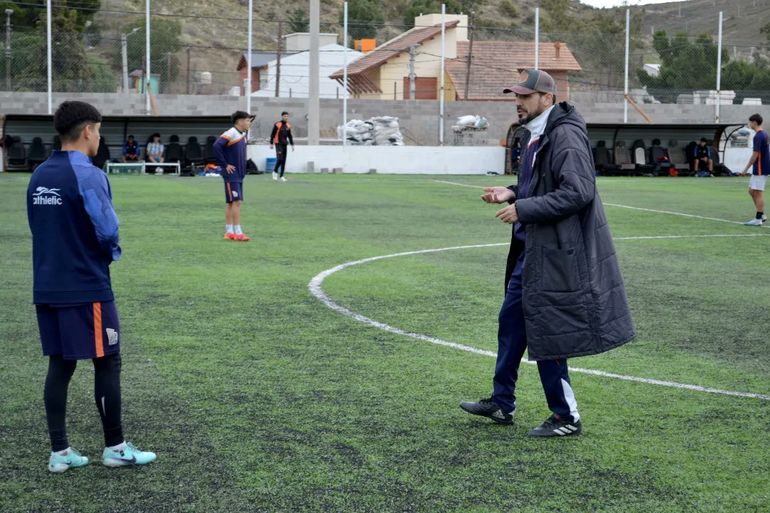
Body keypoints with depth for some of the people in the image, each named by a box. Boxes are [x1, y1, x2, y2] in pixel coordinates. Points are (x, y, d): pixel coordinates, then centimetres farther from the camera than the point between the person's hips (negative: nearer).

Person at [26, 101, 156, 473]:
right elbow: (107, 230, -17)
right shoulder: (88, 176, -16)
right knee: (107, 364, 4)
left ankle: (59, 452, 11)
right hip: (87, 289, -7)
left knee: (60, 365, 10)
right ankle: (115, 448, 12)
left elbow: (40, 227, 14)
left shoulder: (39, 176, 8)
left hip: (47, 288, 7)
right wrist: (112, 253, 3)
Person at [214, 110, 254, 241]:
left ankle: (229, 232, 15)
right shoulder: (231, 134, -15)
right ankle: (237, 232, -9)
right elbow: (216, 146, -26)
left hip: (239, 174, 9)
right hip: (231, 175, -9)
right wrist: (225, 165, -20)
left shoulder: (242, 135, 12)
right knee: (235, 202, -10)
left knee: (230, 203, 11)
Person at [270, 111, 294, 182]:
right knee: (280, 159, -15)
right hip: (278, 144, -6)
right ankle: (275, 171, 7)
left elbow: (290, 136, 18)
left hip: (285, 144, 6)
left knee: (284, 161, 4)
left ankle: (281, 176, 9)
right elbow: (272, 134, -4)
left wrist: (292, 144, 16)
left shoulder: (288, 126, 10)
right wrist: (271, 143, -7)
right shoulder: (277, 124, -7)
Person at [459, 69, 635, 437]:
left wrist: (523, 210, -22)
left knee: (545, 333, -3)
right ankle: (501, 404, 29)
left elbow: (577, 192, -26)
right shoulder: (533, 136, 13)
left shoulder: (566, 137, -18)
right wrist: (511, 193, 5)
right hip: (532, 247, 10)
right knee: (511, 319, 16)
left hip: (556, 252, -10)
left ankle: (566, 417, 10)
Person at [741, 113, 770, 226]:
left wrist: (746, 169, -14)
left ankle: (758, 219, -3)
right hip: (759, 169, 10)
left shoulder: (758, 136, -17)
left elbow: (755, 154, -20)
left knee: (758, 193, -6)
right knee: (752, 191, 15)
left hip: (760, 169, -10)